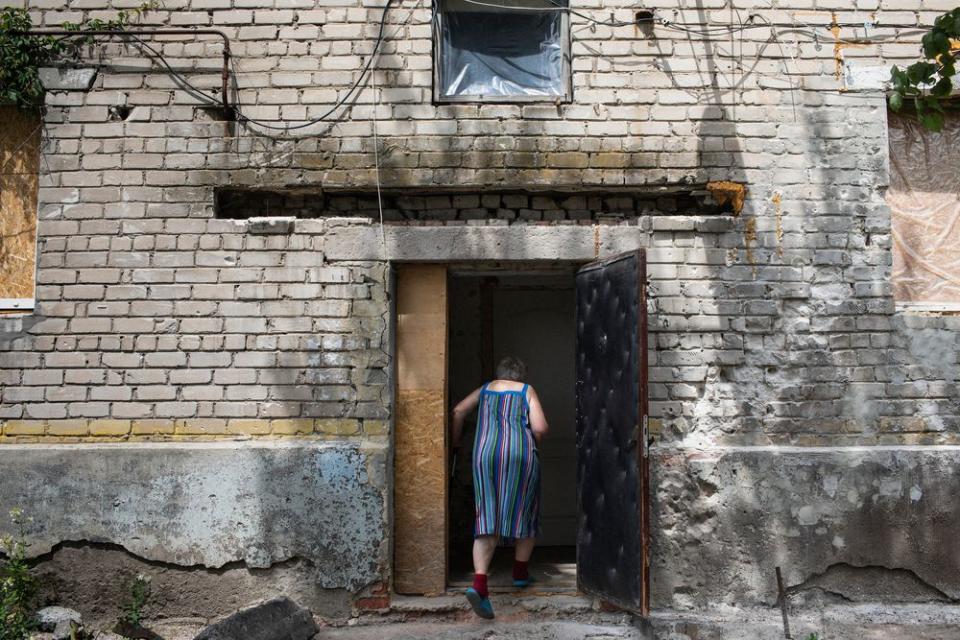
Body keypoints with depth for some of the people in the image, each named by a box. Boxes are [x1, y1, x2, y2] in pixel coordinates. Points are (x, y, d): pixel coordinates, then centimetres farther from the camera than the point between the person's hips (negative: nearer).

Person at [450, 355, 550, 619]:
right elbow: (540, 428, 0)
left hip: (485, 453, 2)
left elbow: (458, 411, 11)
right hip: (520, 454, -2)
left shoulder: (486, 389, 20)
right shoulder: (527, 391, 12)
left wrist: (455, 442, 22)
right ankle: (520, 573, 29)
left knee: (487, 520, -3)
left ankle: (479, 584, -19)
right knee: (525, 513, 17)